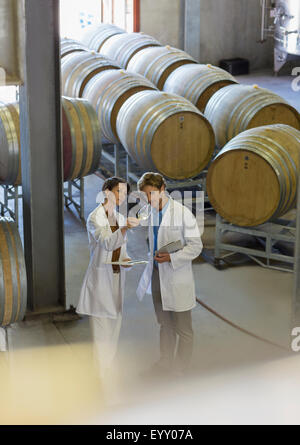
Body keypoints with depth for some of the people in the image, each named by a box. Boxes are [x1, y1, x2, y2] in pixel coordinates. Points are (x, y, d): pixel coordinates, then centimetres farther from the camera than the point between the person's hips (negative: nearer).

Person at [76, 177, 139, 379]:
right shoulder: (95, 217, -10)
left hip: (117, 276, 7)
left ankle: (110, 371, 21)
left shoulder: (120, 217, 13)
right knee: (102, 329, -5)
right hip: (101, 277, -7)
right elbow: (107, 243, -27)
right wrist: (125, 227, -40)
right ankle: (102, 377, 2)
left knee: (115, 326, 10)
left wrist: (126, 259, 1)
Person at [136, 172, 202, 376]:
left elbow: (196, 246, -13)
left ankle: (181, 369, 15)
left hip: (177, 276, -6)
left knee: (183, 328, 4)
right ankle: (166, 361, 31)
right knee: (165, 323, 18)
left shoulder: (182, 212, -14)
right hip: (157, 274, 6)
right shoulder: (151, 212, 7)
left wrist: (171, 258, -22)